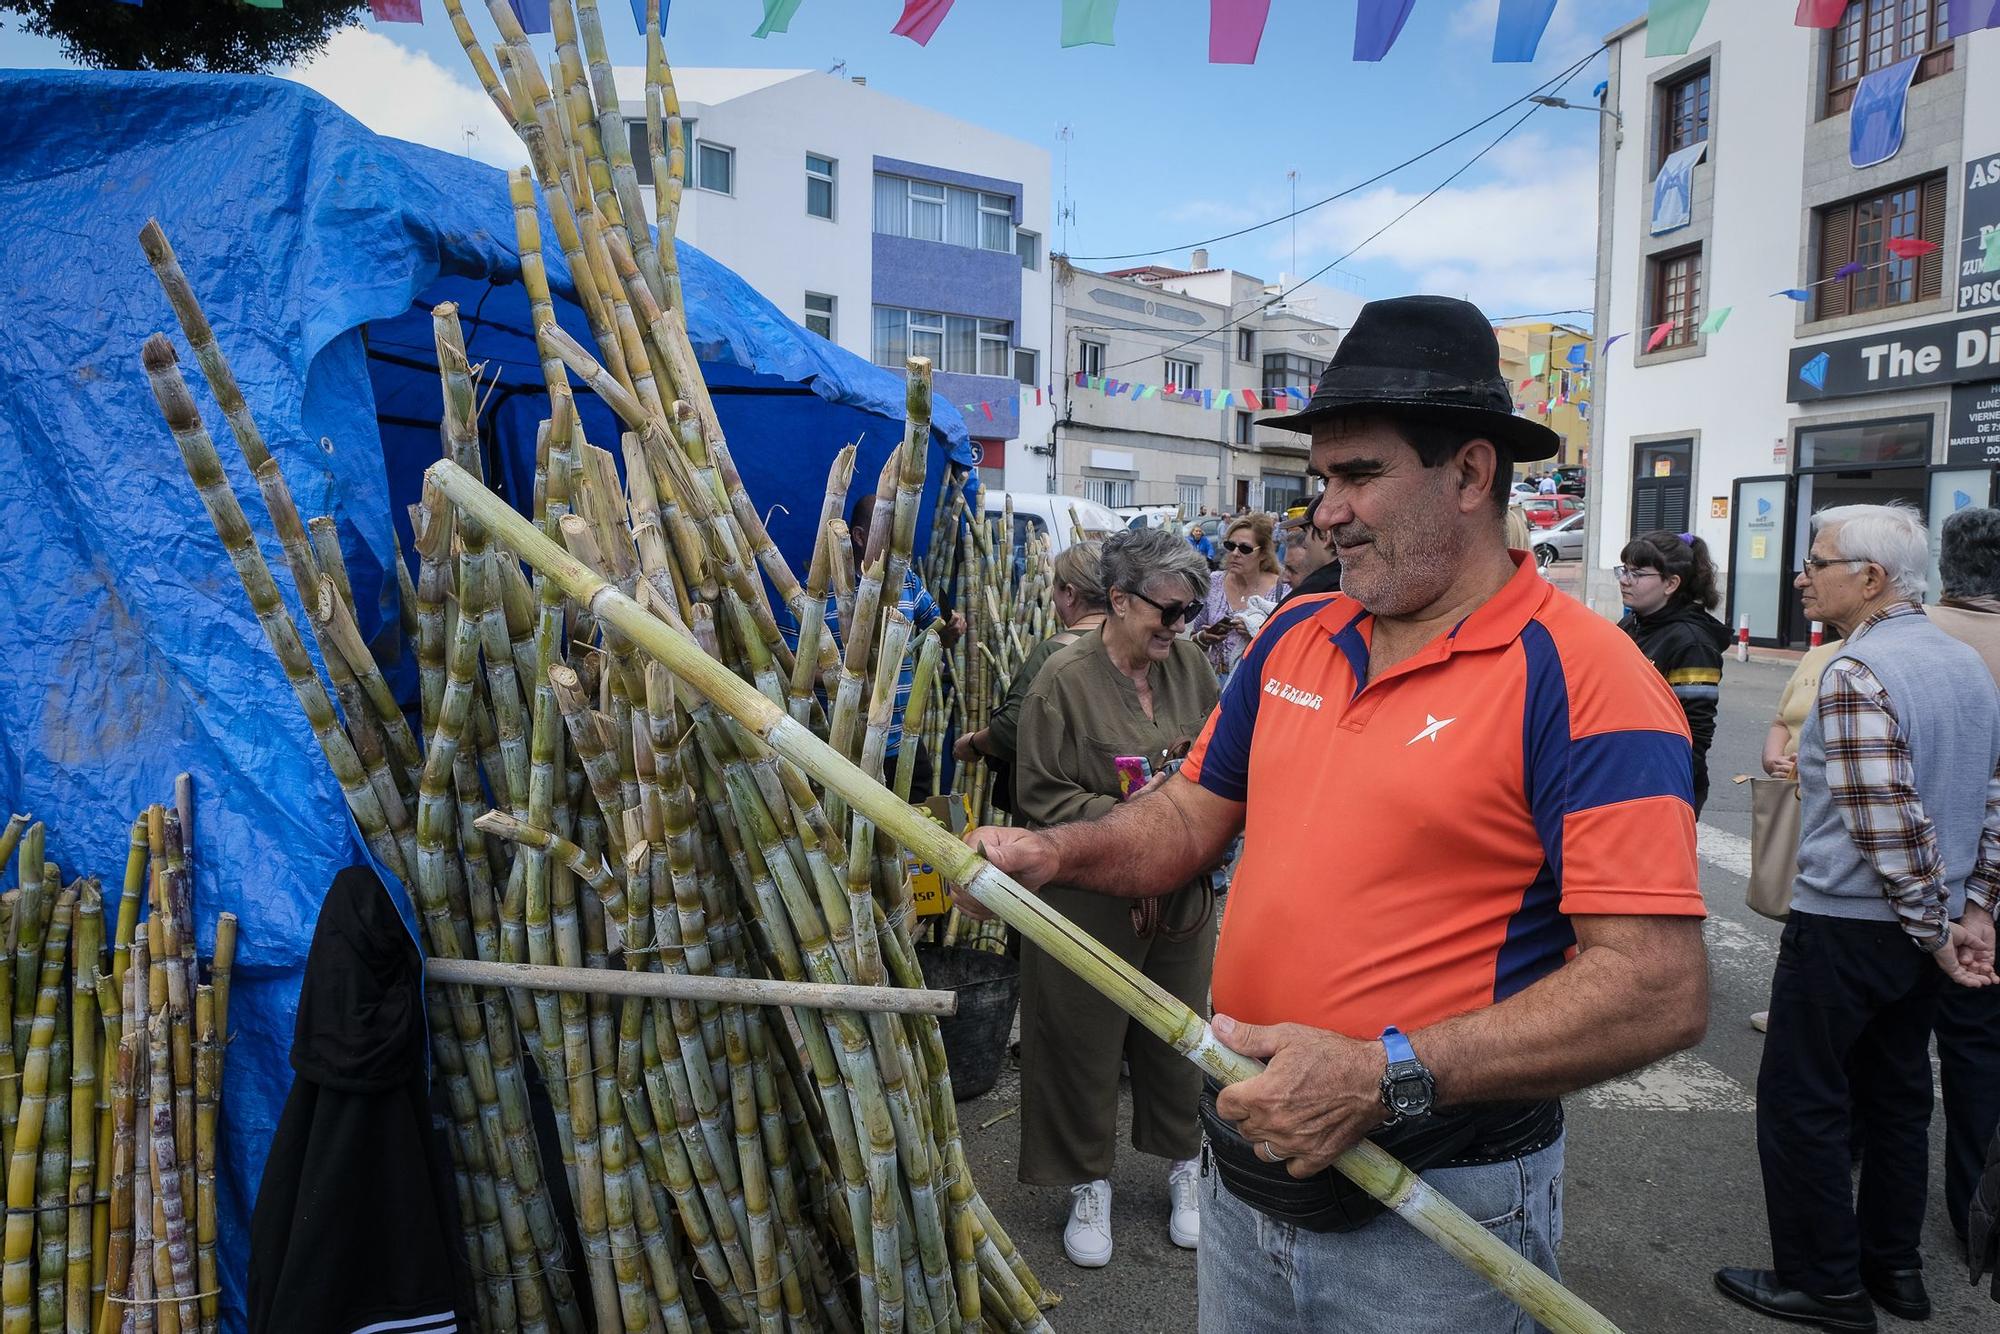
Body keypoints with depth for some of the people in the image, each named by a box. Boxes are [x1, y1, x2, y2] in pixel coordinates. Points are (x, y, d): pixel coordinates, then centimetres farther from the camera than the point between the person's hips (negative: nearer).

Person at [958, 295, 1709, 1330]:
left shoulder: (1580, 676, -17)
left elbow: (1660, 990, -22)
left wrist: (1385, 1079, -27)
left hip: (1436, 1216, -5)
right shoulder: (1294, 638, 3)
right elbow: (1194, 814, 13)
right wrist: (1056, 854, -5)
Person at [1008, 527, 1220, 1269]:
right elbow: (1040, 794, -14)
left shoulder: (1189, 664, 0)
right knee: (1088, 1040, 9)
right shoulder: (1066, 679, -15)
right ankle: (1088, 1184, 31)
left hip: (1181, 893, 4)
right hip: (1091, 897, -4)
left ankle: (1184, 1165, 39)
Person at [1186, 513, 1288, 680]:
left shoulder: (1283, 591, -2)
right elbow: (1194, 639, 15)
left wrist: (1259, 633, -14)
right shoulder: (1213, 583, 7)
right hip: (1217, 679, 5)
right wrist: (1203, 638, -5)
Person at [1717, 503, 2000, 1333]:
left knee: (1800, 1102, 4)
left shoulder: (1856, 673, -21)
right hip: (1922, 932, 9)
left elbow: (1889, 824, -24)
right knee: (1897, 1095, 20)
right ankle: (1894, 1266, 32)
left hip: (1847, 924, -9)